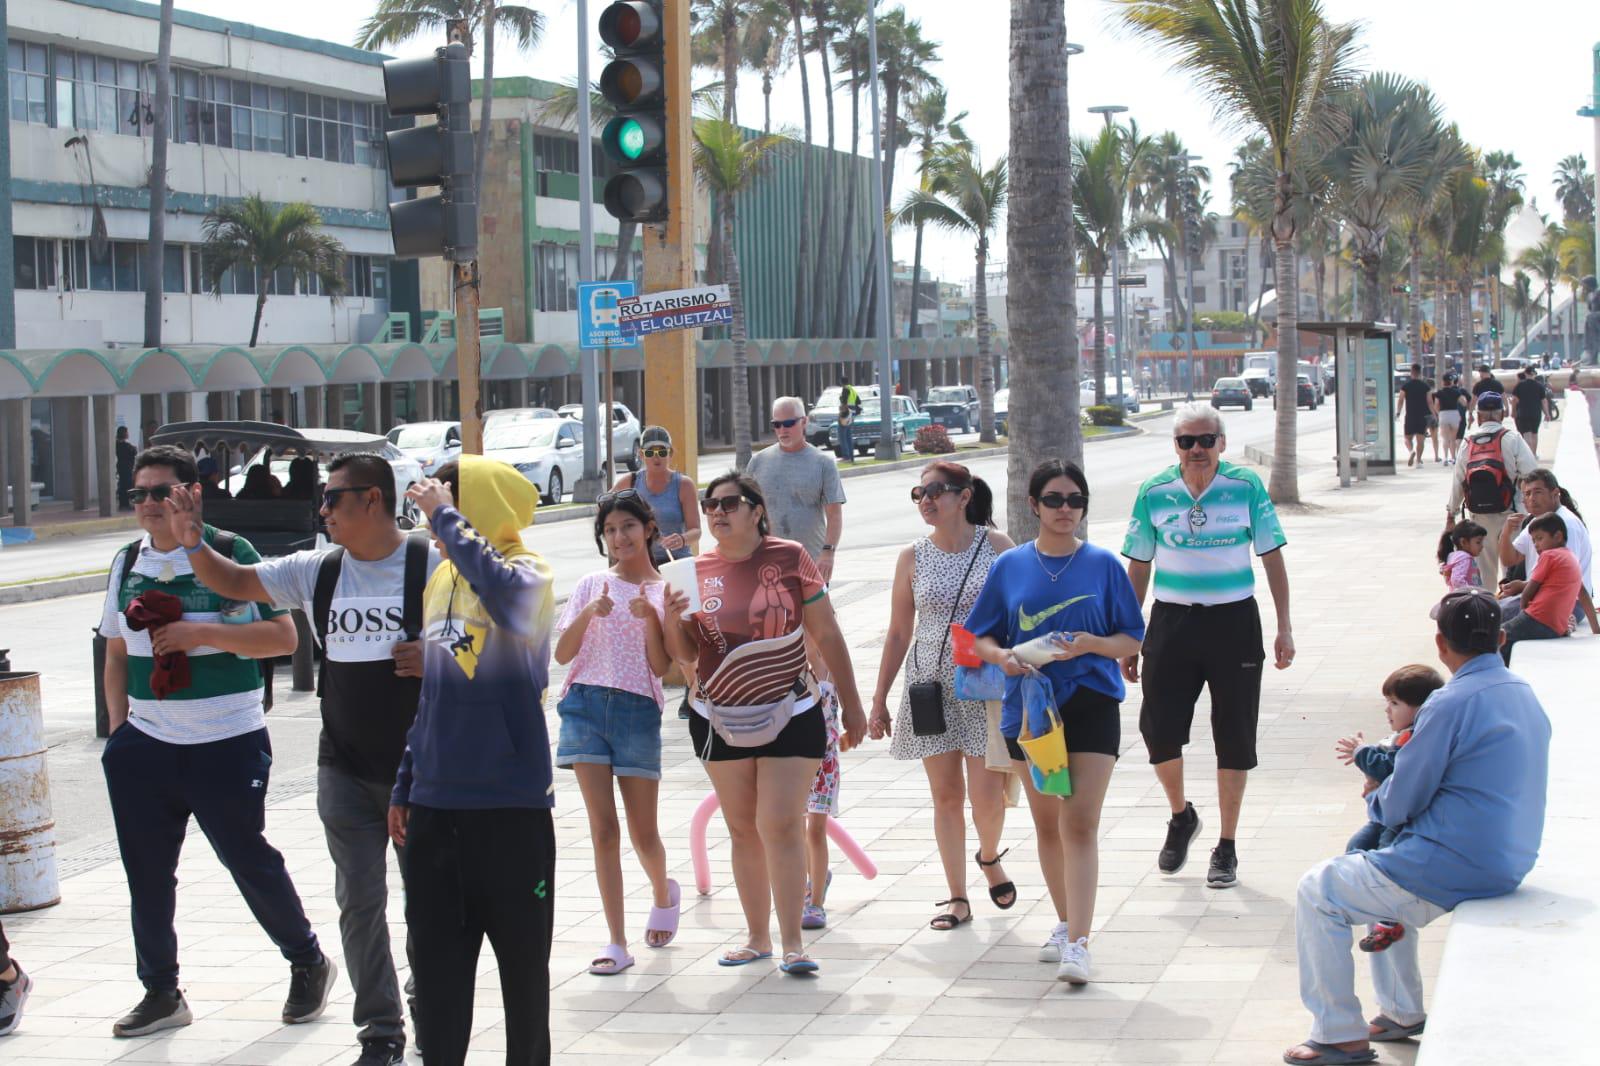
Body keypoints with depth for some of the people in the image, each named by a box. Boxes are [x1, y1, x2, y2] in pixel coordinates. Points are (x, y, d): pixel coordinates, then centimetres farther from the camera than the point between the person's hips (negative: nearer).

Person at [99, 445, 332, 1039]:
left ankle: (308, 964, 24)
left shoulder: (230, 554, -6)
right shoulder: (127, 564, 10)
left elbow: (282, 637, -11)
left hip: (228, 744, -5)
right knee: (147, 873, 7)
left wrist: (201, 632, -19)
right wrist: (119, 730, 9)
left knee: (248, 860, 3)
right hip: (146, 745, 5)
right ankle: (161, 993, 20)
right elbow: (116, 655, 17)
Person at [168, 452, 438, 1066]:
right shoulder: (318, 572, 6)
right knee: (359, 902, 5)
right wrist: (193, 543, -4)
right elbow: (236, 583, 13)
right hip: (345, 769, 4)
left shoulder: (433, 567, -9)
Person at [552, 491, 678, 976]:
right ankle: (616, 943, -2)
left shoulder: (665, 591, 5)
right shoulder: (592, 585, 9)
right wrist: (587, 614, -13)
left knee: (643, 831, 5)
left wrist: (649, 618, -15)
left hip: (638, 709, -1)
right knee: (603, 828, -4)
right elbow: (561, 653, 2)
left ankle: (663, 892, 39)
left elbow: (661, 667, -3)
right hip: (586, 704, 1)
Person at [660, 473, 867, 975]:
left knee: (781, 825, -10)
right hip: (720, 720, 3)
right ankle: (757, 936, 19)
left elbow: (827, 635, 1)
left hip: (791, 713, -3)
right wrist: (673, 618, -14)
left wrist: (851, 706, 3)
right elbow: (685, 654, 7)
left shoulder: (790, 558, -5)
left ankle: (793, 942, -6)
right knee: (743, 829, 9)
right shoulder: (697, 571, 2)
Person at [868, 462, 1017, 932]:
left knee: (986, 796, -7)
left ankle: (989, 857, 26)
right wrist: (879, 700, 8)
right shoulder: (913, 557, 2)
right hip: (931, 686, 2)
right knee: (946, 795, 4)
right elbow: (899, 633, 8)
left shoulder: (997, 545, -2)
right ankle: (957, 897, 14)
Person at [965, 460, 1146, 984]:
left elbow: (1131, 640, 2)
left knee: (1079, 824, -12)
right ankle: (1067, 922, 32)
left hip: (1091, 707, -3)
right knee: (1047, 824, 14)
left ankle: (1076, 944, -15)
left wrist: (1092, 644, -18)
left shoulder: (1102, 564, 0)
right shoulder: (1010, 566, 4)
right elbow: (983, 636, 9)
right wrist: (1001, 656, -14)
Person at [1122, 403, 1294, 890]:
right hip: (1172, 619, 1)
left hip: (1234, 621, -1)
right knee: (1158, 729, -4)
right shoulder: (1154, 493, -1)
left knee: (1234, 738, 4)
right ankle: (1181, 817, 25)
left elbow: (1272, 558, 2)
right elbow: (1138, 568, 6)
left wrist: (1284, 628, -2)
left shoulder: (1246, 486, -4)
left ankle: (1226, 847, 17)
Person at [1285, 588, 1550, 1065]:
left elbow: (1397, 808, -14)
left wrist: (1376, 797, 10)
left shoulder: (1451, 704, -20)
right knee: (1378, 867, 33)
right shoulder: (1524, 695, 7)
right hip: (1509, 862, 9)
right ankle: (1402, 1013, 35)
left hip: (1455, 871, -9)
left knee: (1317, 892, 5)